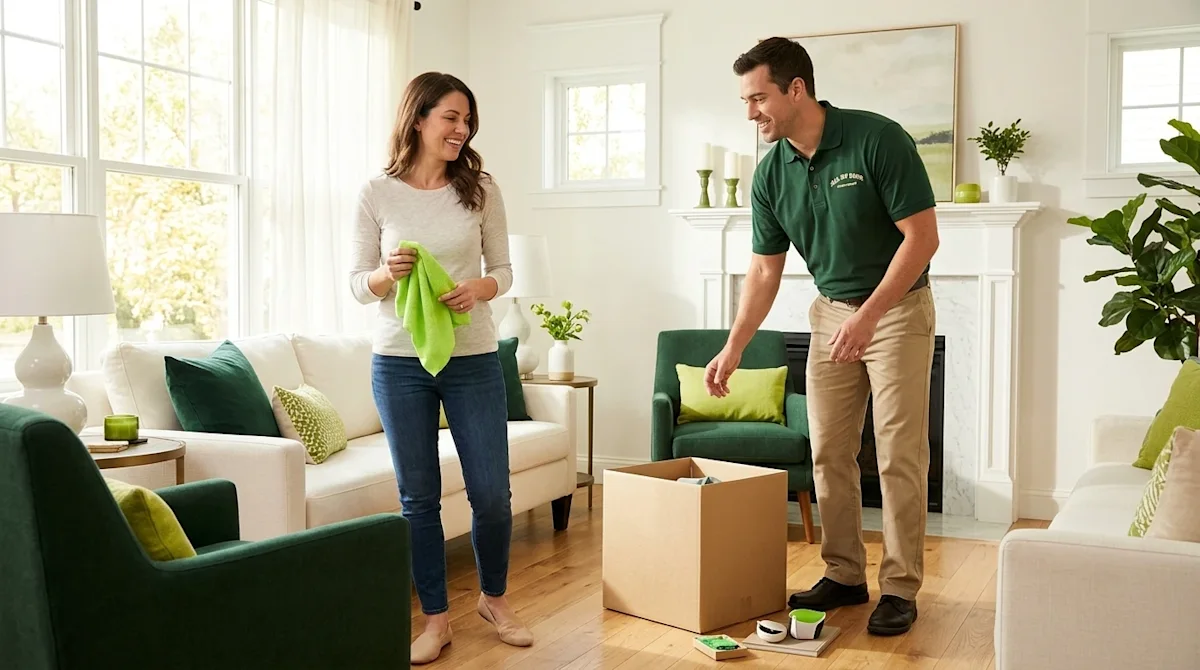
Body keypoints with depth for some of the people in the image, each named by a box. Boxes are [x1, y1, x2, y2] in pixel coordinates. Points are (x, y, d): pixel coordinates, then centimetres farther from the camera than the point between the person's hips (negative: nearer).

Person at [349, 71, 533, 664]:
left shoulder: (481, 189, 0)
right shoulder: (377, 193, -2)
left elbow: (503, 269, 7)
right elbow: (357, 284, 3)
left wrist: (480, 288, -15)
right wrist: (387, 274, -19)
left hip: (472, 359, 1)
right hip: (399, 363, 0)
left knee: (491, 493, 4)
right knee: (418, 498, 8)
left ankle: (494, 598, 31)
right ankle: (436, 618, 24)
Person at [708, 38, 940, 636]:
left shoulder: (878, 139, -20)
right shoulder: (771, 174, -3)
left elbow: (922, 237, -19)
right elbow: (765, 270, 3)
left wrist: (868, 315, -25)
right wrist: (733, 348, -3)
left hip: (899, 309, -5)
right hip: (831, 313, 6)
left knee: (899, 456, -4)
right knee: (828, 452, 6)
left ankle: (899, 588, 6)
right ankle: (844, 574, 18)